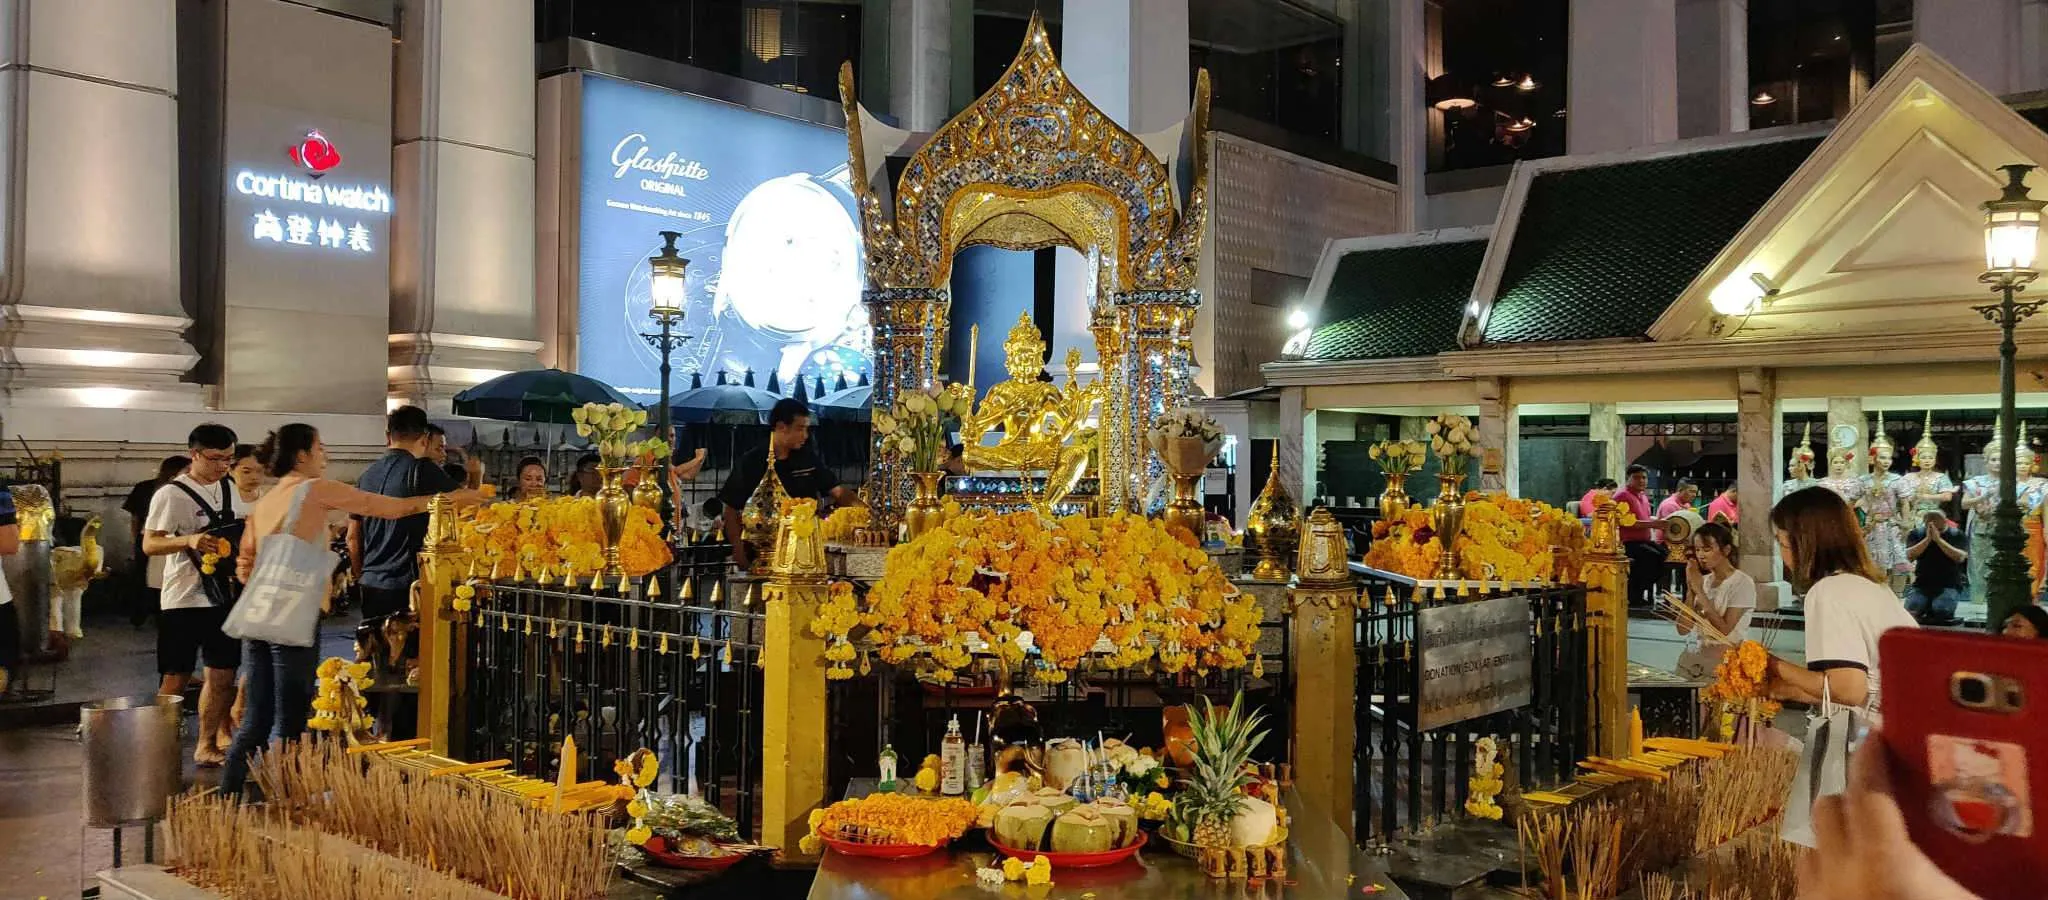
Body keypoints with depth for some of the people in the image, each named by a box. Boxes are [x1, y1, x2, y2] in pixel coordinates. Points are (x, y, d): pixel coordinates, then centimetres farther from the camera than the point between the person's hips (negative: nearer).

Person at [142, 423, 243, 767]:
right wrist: (189, 540, -33)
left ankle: (207, 746, 21)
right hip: (184, 599, -6)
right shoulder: (172, 494, -12)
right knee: (176, 679, 0)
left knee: (222, 675, 9)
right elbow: (149, 544, -16)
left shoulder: (229, 489, 10)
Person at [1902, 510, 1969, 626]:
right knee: (1910, 610, -23)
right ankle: (1927, 608, 5)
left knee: (1941, 611, -29)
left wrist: (1938, 539, -19)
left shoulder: (1957, 535, 2)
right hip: (1922, 583, 2)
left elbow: (1960, 557, -14)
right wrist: (1928, 538, -16)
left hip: (1950, 585, -2)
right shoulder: (1916, 534, 7)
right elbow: (1910, 556, -7)